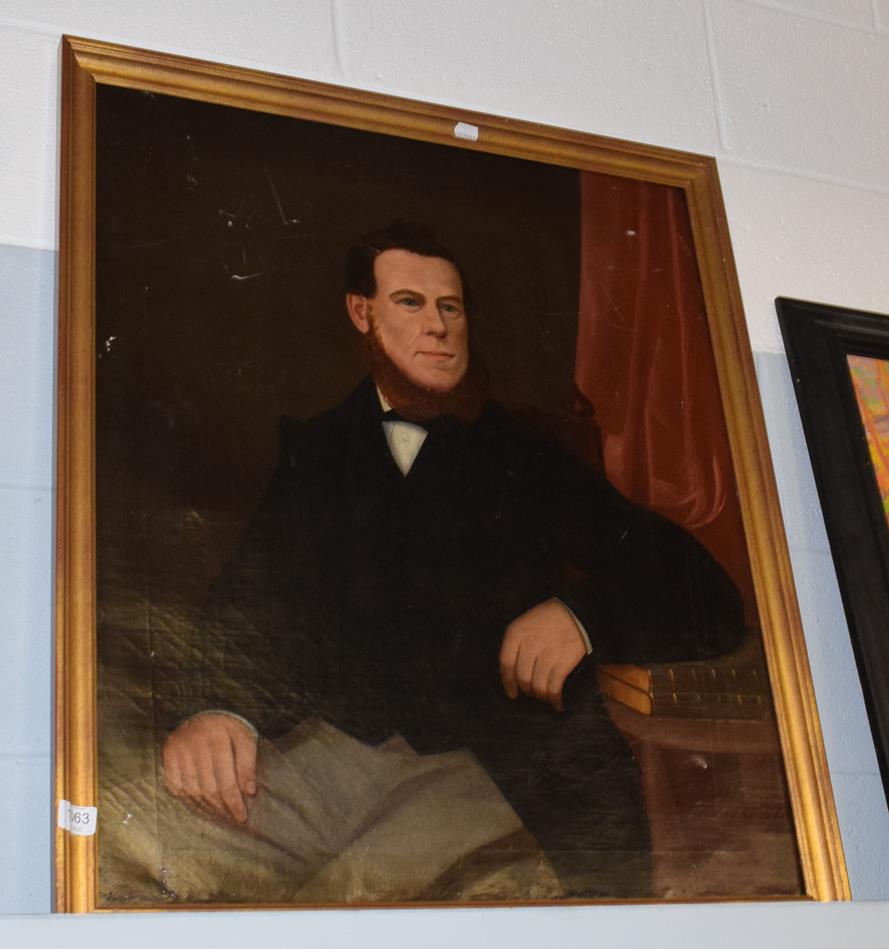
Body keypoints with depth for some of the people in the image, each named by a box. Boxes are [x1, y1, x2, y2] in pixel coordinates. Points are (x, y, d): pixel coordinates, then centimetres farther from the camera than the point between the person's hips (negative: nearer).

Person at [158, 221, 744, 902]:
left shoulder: (527, 459, 11)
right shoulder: (314, 451, 16)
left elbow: (709, 599, 7)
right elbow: (254, 599, 1)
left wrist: (582, 614, -13)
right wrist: (212, 706, -21)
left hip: (494, 764, -2)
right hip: (335, 743, 3)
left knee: (355, 888, -32)